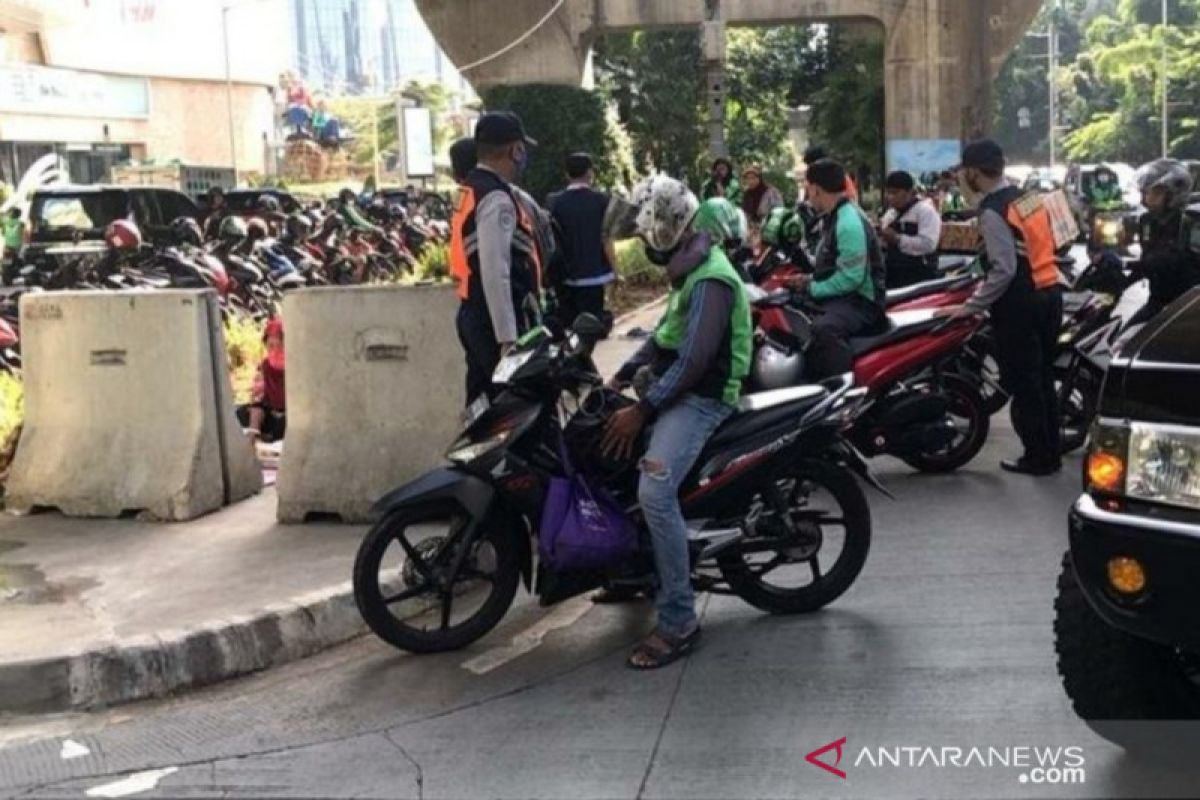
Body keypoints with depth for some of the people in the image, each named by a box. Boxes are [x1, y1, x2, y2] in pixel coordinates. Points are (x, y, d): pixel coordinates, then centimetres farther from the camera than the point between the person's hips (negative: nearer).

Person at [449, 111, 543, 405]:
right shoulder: (496, 198, -17)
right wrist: (508, 337, -24)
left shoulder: (474, 190, 15)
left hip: (478, 315, 10)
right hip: (496, 320, -10)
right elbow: (495, 273, -24)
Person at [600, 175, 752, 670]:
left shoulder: (710, 280, -19)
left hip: (702, 397, -11)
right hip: (677, 389, 11)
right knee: (604, 448, 16)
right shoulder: (689, 268, 14)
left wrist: (642, 411, -25)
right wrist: (622, 376, 13)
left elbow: (694, 360, -26)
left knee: (654, 492, -28)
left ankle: (678, 622, -22)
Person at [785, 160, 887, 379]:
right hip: (840, 294, 11)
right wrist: (810, 280, 7)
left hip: (859, 299, -11)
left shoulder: (849, 223, -21)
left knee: (824, 329, -40)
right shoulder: (833, 216, 13)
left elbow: (851, 278, -26)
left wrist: (812, 289, -16)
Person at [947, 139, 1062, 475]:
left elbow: (1004, 271, -22)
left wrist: (971, 307, -16)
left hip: (1020, 304, -9)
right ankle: (1051, 452, 24)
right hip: (1049, 293, 9)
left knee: (1022, 383, 1)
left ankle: (1038, 457, 8)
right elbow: (1045, 246, 14)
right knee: (1043, 377, 16)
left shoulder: (993, 211, -17)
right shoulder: (1029, 197, 9)